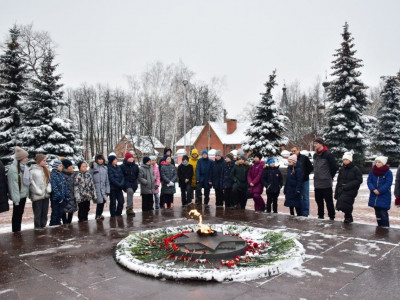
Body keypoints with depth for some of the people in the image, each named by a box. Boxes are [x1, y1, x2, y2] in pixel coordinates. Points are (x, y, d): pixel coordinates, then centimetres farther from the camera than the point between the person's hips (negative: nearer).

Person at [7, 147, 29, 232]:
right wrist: (16, 199, -21)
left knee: (20, 214, 15)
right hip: (18, 196, -7)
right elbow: (13, 184, -20)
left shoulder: (24, 167, 8)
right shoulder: (13, 169, -17)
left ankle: (18, 231, 25)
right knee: (16, 214, 3)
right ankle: (15, 232, 12)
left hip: (23, 195, 7)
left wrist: (28, 193, 10)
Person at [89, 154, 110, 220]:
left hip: (103, 188, 4)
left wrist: (107, 189, 10)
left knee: (103, 201, -1)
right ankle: (98, 215, 10)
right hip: (96, 188, -4)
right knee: (100, 201, -10)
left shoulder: (105, 168, 13)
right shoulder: (93, 167, -1)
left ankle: (99, 215, 19)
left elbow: (107, 180, 14)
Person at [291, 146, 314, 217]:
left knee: (305, 197, 2)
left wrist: (305, 174, -9)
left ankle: (305, 212, 8)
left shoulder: (304, 158, -4)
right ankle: (300, 211, 18)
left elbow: (311, 168, -5)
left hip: (304, 180, -4)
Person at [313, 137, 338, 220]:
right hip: (317, 183, 7)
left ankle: (332, 217, 8)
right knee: (319, 201, 14)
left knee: (329, 201, -1)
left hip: (326, 183, -7)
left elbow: (334, 167, -8)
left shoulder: (328, 154, -12)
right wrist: (317, 176, 15)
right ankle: (320, 216, 25)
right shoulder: (315, 155, 11)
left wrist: (329, 177, 2)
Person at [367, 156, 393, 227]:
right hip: (374, 196, 5)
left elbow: (388, 183, -13)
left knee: (383, 213, -9)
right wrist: (374, 189, -15)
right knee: (377, 213, 13)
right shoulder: (372, 171, 6)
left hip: (384, 197, -5)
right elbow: (369, 181, 1)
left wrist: (379, 191, -18)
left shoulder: (388, 172, -6)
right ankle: (380, 227, 23)